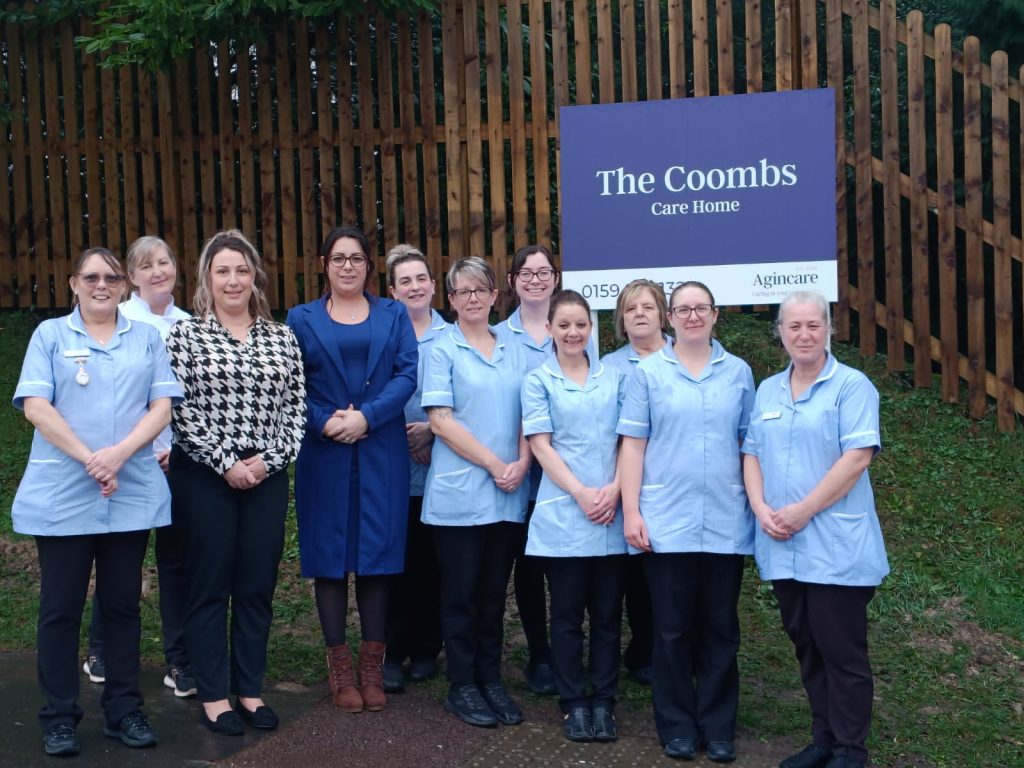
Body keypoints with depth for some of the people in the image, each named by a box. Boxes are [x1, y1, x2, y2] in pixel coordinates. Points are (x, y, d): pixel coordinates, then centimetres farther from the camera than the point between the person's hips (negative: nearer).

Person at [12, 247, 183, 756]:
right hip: (62, 495, -1)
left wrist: (119, 454, -13)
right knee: (61, 607, 4)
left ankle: (124, 710, 18)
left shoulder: (147, 337, 11)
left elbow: (161, 408, 3)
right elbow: (36, 407, -5)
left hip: (132, 494, 2)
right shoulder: (50, 335, 6)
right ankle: (59, 716, 14)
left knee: (123, 604, 8)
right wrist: (89, 459, -15)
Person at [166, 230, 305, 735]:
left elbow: (295, 408, 5)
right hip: (204, 476, -3)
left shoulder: (281, 337, 8)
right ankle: (213, 695, 15)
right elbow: (179, 410, -7)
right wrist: (225, 463, -12)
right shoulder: (185, 334, 0)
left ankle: (250, 689, 20)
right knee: (210, 585, 4)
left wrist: (268, 459, -8)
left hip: (267, 478, 3)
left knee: (258, 585, 8)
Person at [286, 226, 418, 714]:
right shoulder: (302, 319, 10)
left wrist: (366, 417, -15)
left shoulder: (393, 316, 11)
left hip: (382, 453, 0)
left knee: (378, 551, 1)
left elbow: (407, 374, -1)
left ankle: (372, 668, 11)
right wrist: (325, 422, -15)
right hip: (323, 453, 0)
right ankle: (340, 668, 11)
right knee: (329, 554, 2)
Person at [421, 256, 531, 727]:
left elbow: (527, 415, 12)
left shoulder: (512, 351, 12)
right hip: (459, 491, -4)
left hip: (509, 494, 4)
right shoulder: (443, 350, -2)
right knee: (462, 592, 3)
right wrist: (494, 464, -13)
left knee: (494, 591, 11)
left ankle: (491, 679, 21)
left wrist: (521, 463, -6)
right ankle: (462, 687, 13)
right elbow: (440, 420, -9)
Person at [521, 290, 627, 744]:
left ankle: (603, 702, 17)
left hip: (611, 514, 2)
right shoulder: (538, 381, 3)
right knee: (567, 613, 5)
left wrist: (614, 489, -8)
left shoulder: (613, 378, 11)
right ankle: (573, 703, 16)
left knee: (607, 612, 7)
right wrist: (581, 494, -13)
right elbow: (541, 446, -4)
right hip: (563, 514, -2)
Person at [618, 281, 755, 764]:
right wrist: (631, 511, -6)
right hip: (667, 521, -1)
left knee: (720, 628, 8)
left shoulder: (738, 372, 7)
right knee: (673, 629, 6)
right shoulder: (648, 372, 2)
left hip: (726, 522, 2)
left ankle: (718, 728, 21)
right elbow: (633, 445, 0)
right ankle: (678, 727, 19)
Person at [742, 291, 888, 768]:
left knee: (842, 651, 1)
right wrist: (762, 509, -5)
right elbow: (752, 454, 11)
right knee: (807, 646, 14)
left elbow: (858, 456, -15)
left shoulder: (852, 386, -6)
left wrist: (804, 510, -17)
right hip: (782, 547, 6)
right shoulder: (767, 391, 13)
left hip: (836, 547, -6)